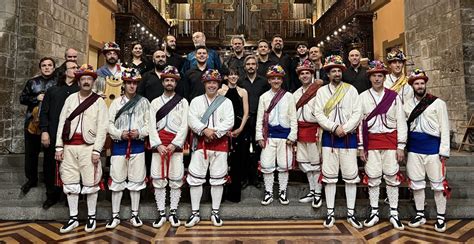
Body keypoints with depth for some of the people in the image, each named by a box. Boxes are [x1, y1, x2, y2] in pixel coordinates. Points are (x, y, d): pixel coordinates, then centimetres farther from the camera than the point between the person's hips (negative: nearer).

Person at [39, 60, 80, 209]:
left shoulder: (80, 91, 6)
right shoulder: (53, 90, 9)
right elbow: (44, 112, 7)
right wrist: (44, 131, -3)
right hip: (53, 135, 2)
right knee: (50, 166, 8)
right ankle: (52, 195, 24)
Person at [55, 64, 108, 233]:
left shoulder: (99, 102, 1)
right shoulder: (70, 98, 10)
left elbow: (102, 128, -5)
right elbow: (62, 123, 8)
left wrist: (96, 150, -13)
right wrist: (59, 146, 1)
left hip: (88, 147, -3)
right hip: (69, 147, 3)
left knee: (90, 183, 3)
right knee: (70, 184, 8)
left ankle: (91, 217, 17)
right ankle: (73, 218, 20)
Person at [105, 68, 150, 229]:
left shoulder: (143, 102, 4)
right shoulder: (116, 102, 6)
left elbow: (149, 123, 0)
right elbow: (109, 123, 1)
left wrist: (139, 132, -16)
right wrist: (120, 133, -15)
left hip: (137, 145, 0)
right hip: (119, 145, 0)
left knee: (136, 180, 7)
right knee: (117, 180, 4)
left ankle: (135, 215, 20)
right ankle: (115, 216, 18)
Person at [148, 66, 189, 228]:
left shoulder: (183, 102, 6)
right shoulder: (155, 102, 11)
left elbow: (184, 125, -3)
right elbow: (152, 126, 2)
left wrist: (174, 144, -13)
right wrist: (158, 144, -11)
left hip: (176, 144, -1)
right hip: (158, 144, 2)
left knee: (176, 179, 2)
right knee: (158, 179, 3)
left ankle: (173, 212, 14)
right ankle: (161, 213, 13)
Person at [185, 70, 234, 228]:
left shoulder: (226, 102, 6)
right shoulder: (196, 101, 8)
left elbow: (229, 122, -6)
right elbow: (191, 120, -4)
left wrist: (215, 132, -17)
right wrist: (205, 130, -18)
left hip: (220, 143, 0)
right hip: (200, 143, 1)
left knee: (218, 179, 6)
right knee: (195, 178, 1)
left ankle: (215, 212, 19)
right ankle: (195, 213, 14)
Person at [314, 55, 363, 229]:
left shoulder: (351, 90, 4)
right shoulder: (322, 91, 5)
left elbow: (357, 113, -3)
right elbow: (318, 114, -4)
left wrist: (345, 129, -13)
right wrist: (335, 127, -14)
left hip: (349, 137, 0)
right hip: (329, 137, 0)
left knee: (351, 175, 4)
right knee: (329, 175, 5)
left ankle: (351, 213, 16)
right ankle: (330, 213, 15)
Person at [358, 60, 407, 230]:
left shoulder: (394, 96, 4)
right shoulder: (363, 97, 3)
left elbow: (401, 122, 2)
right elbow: (359, 122, 1)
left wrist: (401, 146, -4)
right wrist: (361, 146, -3)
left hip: (390, 140, 0)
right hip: (371, 141, 0)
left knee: (392, 177, 5)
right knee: (373, 178, 5)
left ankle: (394, 213, 16)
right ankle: (374, 212, 17)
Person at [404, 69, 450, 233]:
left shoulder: (438, 103, -2)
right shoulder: (407, 105, 8)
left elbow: (444, 128, -5)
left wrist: (444, 151, -9)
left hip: (433, 148, -3)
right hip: (414, 149, 3)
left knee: (438, 184, 3)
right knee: (416, 183, 10)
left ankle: (441, 217, 18)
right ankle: (420, 215, 23)